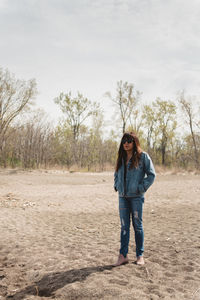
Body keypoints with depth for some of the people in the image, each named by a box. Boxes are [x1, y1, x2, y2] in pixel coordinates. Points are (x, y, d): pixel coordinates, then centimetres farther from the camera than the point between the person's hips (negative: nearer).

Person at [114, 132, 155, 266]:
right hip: (123, 196, 4)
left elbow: (151, 174, -5)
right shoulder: (121, 158, 11)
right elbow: (117, 174, 24)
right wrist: (117, 186, 9)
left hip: (136, 196, -4)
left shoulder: (143, 156, -4)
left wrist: (142, 188, -10)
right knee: (124, 227, 7)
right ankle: (123, 255, 14)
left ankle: (140, 255, 20)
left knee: (138, 226, 6)